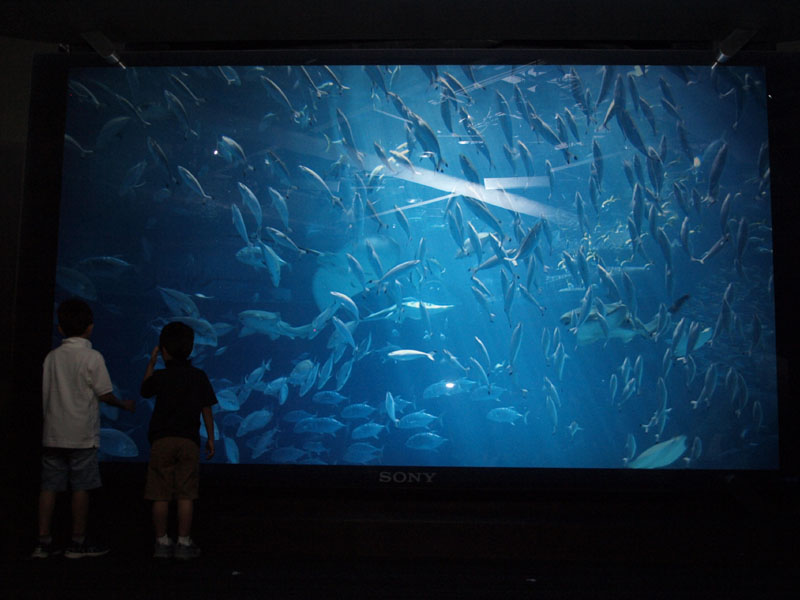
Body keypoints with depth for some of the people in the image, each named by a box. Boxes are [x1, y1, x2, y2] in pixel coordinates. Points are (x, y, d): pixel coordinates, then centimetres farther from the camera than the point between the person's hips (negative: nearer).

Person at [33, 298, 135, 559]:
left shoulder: (51, 357, 6)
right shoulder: (92, 357, -9)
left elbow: (45, 393, 10)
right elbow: (104, 393, -7)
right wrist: (125, 404, 11)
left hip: (52, 433, 5)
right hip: (81, 434, -5)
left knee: (49, 486, 9)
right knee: (81, 488, 3)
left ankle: (44, 541, 12)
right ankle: (78, 542, 10)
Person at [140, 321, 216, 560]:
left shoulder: (160, 376, -2)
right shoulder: (199, 377, 2)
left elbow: (144, 390, 19)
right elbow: (207, 411, 4)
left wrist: (151, 363, 23)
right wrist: (211, 439, 12)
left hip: (161, 441, -1)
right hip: (189, 441, 1)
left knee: (161, 495, 6)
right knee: (185, 495, 3)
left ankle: (162, 542, 11)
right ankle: (184, 543, 6)